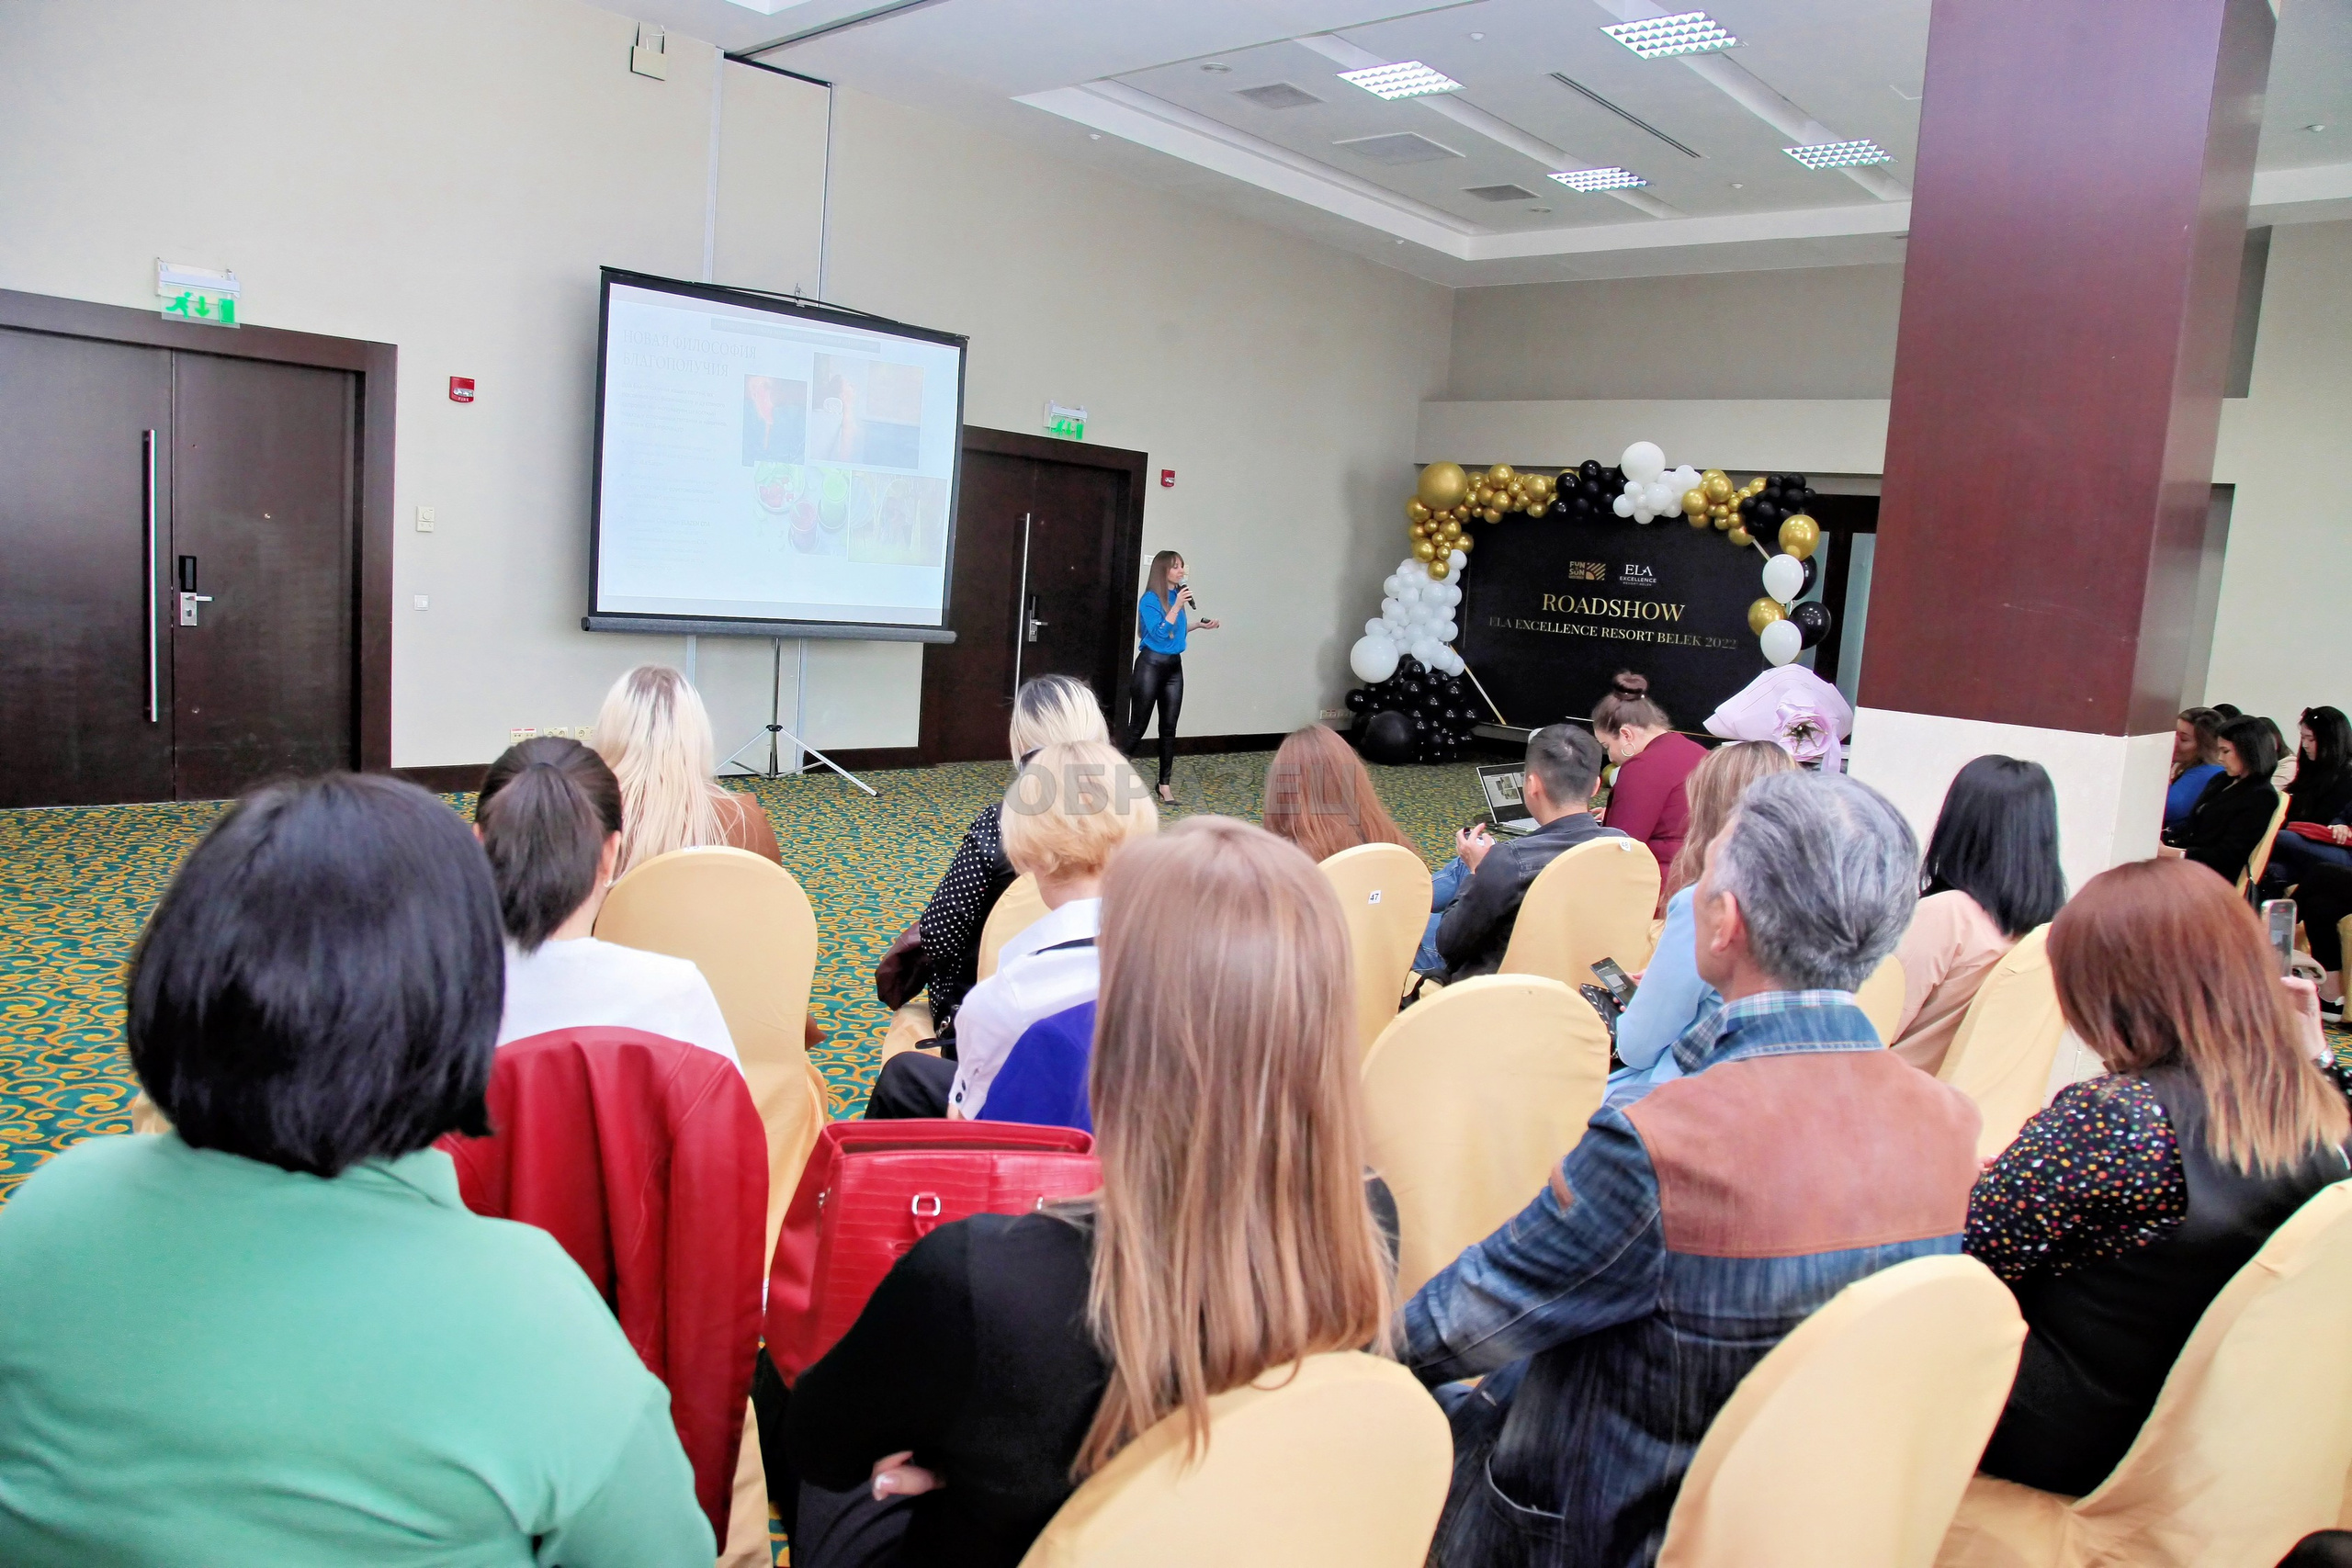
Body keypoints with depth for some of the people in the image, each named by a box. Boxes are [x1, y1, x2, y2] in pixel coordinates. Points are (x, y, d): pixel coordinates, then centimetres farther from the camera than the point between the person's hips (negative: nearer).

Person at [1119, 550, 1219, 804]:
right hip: (1151, 664, -6)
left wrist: (1199, 625, 14)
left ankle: (1165, 783, 13)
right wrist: (1177, 606, -21)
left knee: (1169, 727, 7)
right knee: (1138, 726, -2)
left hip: (1174, 666, 6)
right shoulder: (1150, 599, -12)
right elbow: (1159, 633, -20)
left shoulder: (1178, 595, 7)